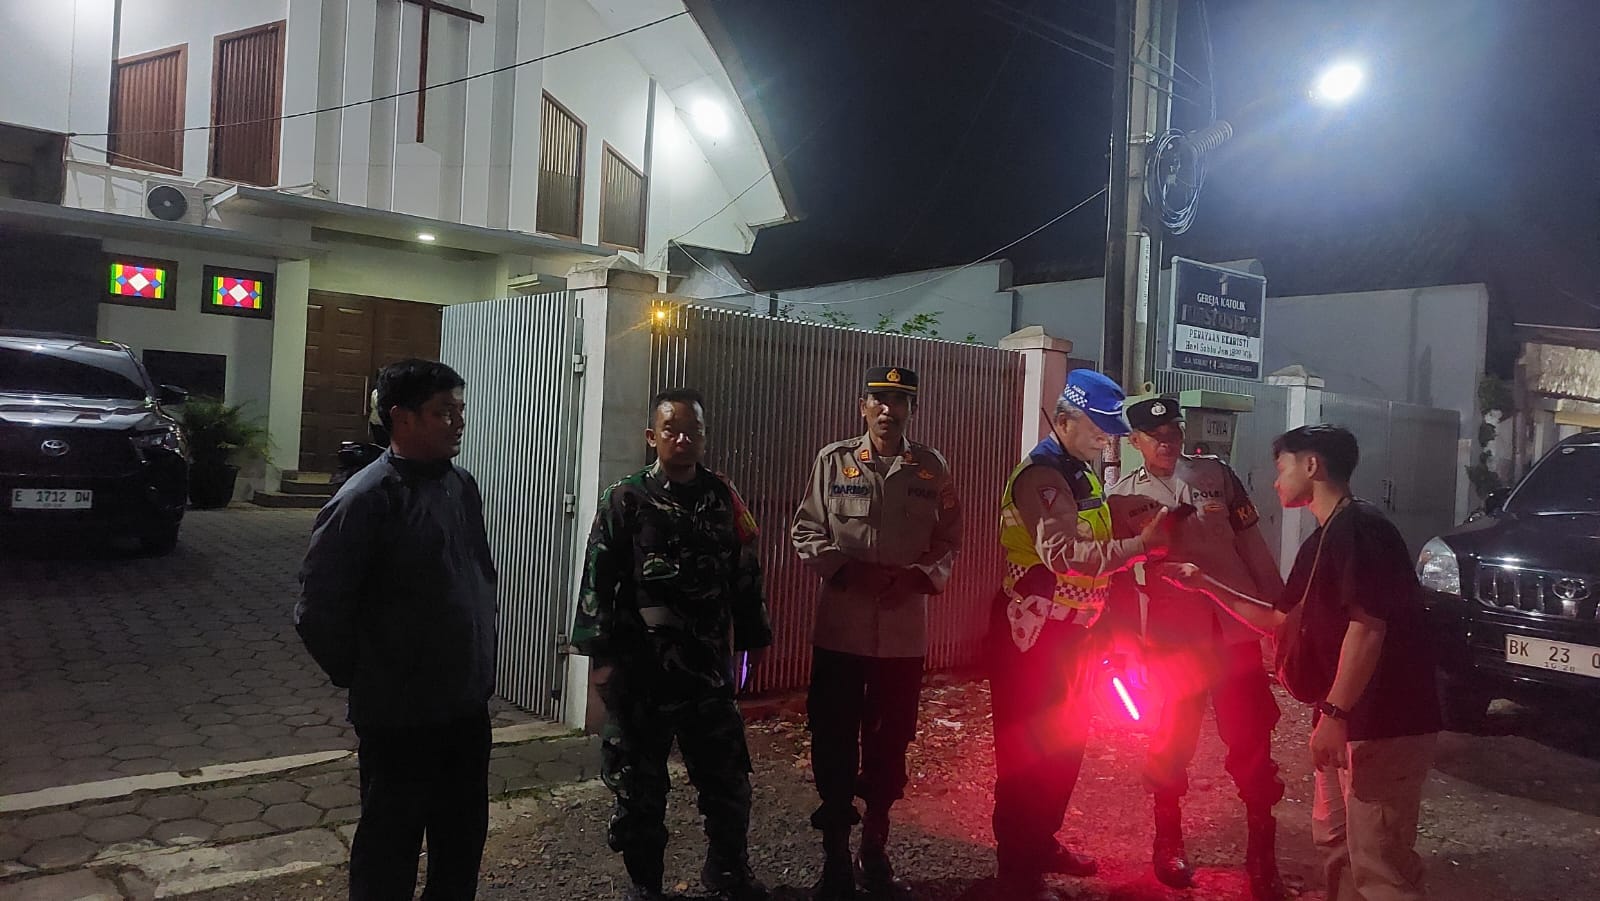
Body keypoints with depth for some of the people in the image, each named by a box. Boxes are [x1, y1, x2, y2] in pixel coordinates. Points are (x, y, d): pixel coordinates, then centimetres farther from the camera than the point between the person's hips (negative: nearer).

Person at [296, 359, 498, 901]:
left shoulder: (463, 487, 6)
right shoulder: (367, 499, -17)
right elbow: (317, 611, -16)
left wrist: (477, 666, 13)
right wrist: (363, 678, -6)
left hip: (467, 708, 7)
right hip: (400, 717, -6)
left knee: (464, 840, 19)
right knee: (390, 852, 11)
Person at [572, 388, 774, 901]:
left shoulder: (722, 499, 5)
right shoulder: (626, 502, -4)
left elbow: (747, 573, 11)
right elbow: (598, 581, -6)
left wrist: (755, 637, 13)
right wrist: (601, 655, -9)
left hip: (709, 666, 3)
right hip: (641, 671, -3)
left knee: (728, 777, 11)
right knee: (640, 783, 10)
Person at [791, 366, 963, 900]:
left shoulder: (933, 470, 4)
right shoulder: (833, 461, -1)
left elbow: (948, 541, 7)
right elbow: (806, 531, 0)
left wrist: (918, 576, -11)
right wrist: (847, 569, -14)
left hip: (905, 632, 2)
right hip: (841, 627, -1)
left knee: (890, 741, 13)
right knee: (835, 741, 5)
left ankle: (875, 851, 31)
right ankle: (835, 856, 20)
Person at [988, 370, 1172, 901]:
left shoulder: (1081, 475, 13)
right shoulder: (1041, 475, -19)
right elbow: (1067, 555, -32)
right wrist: (1141, 544, -30)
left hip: (1071, 632, 10)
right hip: (1033, 634, -10)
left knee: (1065, 741, 18)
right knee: (1028, 749, -1)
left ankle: (1042, 843, 33)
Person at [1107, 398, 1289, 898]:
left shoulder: (1218, 475, 4)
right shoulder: (1124, 495, 3)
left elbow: (1253, 546, 6)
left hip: (1237, 628, 1)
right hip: (1174, 636, 0)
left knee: (1251, 742, 6)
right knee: (1173, 741, 12)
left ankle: (1262, 853, 20)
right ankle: (1168, 840, 32)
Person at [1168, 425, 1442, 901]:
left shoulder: (1358, 526, -15)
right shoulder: (1322, 540, 16)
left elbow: (1367, 625, -24)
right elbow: (1280, 620, 24)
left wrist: (1334, 713, -26)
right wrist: (1206, 585, 22)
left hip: (1386, 725, -10)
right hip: (1353, 721, 10)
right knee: (1336, 842, 21)